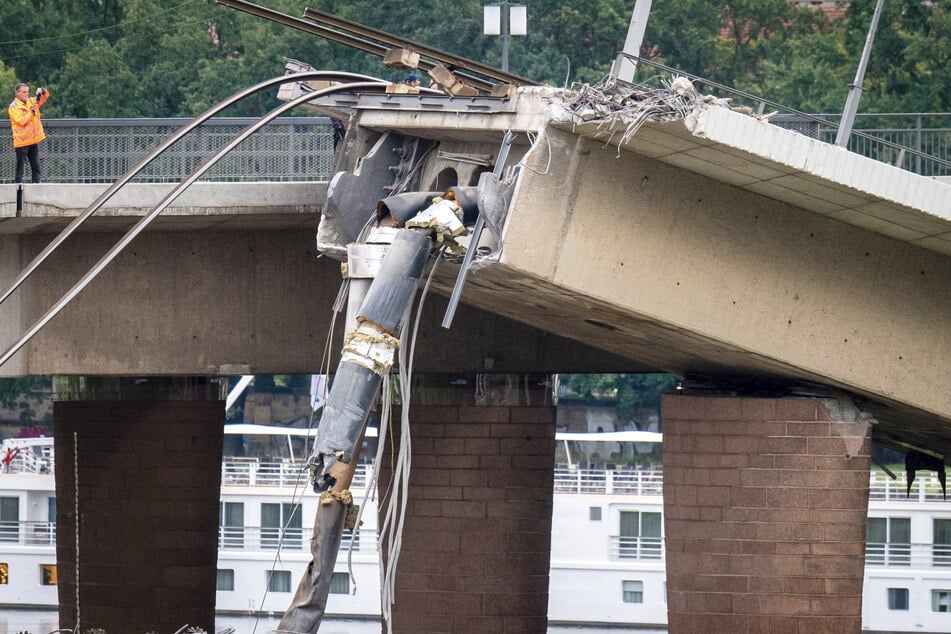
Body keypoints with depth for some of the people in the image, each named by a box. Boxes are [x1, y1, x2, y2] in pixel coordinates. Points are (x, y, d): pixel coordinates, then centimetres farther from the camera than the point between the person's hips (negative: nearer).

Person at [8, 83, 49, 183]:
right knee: (20, 168, -3)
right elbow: (22, 121, -18)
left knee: (36, 167, 7)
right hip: (22, 141, -6)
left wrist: (42, 91, -9)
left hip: (34, 141, 6)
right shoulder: (13, 107, -8)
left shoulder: (31, 102, 9)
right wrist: (32, 111, -23)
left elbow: (46, 96, 12)